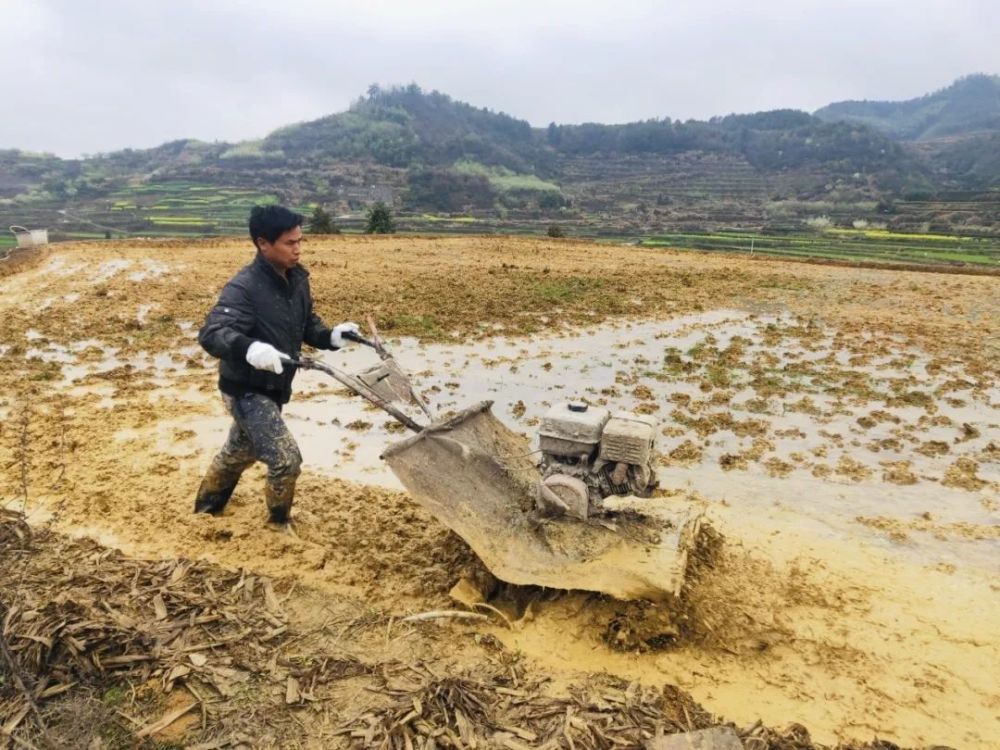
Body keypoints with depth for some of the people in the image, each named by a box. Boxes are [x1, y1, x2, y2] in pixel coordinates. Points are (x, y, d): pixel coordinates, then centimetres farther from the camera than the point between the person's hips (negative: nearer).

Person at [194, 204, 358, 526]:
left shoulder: (297, 279, -1)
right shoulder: (244, 287, -25)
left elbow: (306, 324, 12)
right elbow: (210, 334, -34)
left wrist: (331, 337, -8)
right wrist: (249, 348, -52)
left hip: (274, 388, 8)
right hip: (246, 391, -8)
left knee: (239, 452, 27)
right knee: (286, 459, -13)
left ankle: (206, 506, 52)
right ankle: (279, 524, 14)